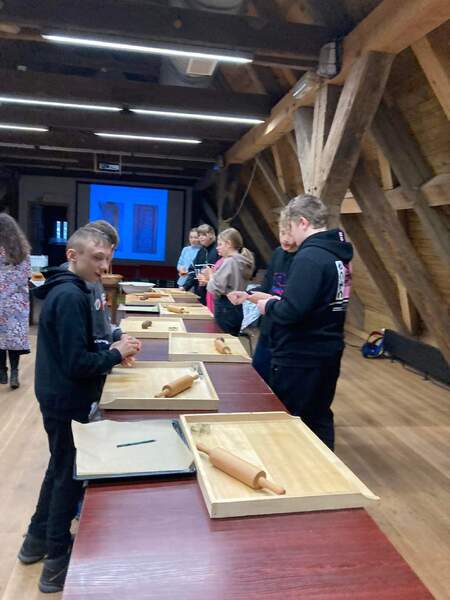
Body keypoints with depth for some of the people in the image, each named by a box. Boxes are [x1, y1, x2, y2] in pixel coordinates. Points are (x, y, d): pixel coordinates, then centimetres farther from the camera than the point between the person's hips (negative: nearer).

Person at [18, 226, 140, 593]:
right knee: (69, 475, 7)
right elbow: (77, 364, -26)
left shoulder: (63, 290, 7)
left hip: (59, 397, 10)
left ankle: (38, 540, 42)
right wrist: (116, 354, -14)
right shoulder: (71, 297, -24)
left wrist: (109, 350, 3)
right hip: (67, 401, -10)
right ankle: (58, 563, 25)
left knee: (61, 468, 24)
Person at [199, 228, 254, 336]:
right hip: (236, 308, 9)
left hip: (225, 310, -9)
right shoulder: (241, 261, 10)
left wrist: (210, 276, -2)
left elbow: (216, 289, -19)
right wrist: (210, 280, 11)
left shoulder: (229, 262, -17)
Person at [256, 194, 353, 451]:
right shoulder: (339, 253, 8)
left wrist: (269, 306, -9)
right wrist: (279, 300, 10)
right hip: (329, 351, 9)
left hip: (301, 357, -9)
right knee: (320, 418, 21)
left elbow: (292, 311, -29)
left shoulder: (309, 257, -22)